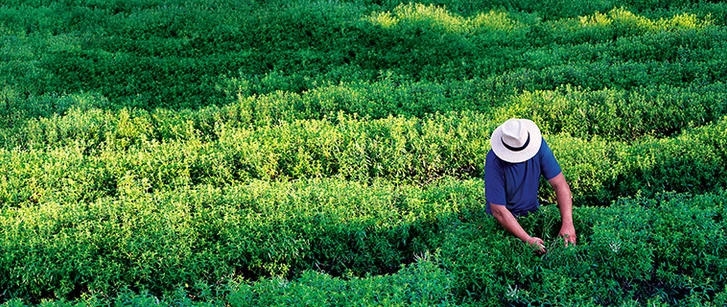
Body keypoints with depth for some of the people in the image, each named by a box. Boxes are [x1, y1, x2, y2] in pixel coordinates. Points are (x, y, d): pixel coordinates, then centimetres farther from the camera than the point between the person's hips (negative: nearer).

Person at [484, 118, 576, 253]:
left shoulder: (538, 144, -19)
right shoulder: (494, 162, -30)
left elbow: (560, 184, -17)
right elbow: (498, 210, -29)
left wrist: (567, 224, -29)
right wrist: (528, 240, -35)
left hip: (533, 210, 3)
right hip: (505, 219, -3)